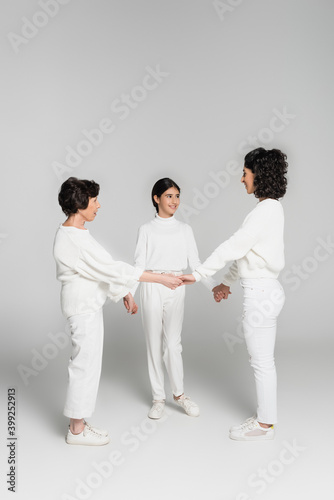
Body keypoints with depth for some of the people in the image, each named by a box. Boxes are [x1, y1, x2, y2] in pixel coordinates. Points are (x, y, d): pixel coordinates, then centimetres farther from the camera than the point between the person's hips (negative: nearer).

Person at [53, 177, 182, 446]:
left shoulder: (75, 233, 10)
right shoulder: (74, 239, -22)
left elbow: (102, 268, 15)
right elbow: (113, 269, -24)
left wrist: (124, 293, 17)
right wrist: (162, 278, -21)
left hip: (89, 304, 10)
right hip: (84, 307, -10)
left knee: (86, 363, 16)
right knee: (86, 363, 1)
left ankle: (79, 422, 30)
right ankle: (77, 430, 17)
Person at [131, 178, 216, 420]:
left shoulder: (185, 229, 8)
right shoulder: (146, 229, 4)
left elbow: (195, 262, 6)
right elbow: (139, 264, -2)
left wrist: (214, 286, -5)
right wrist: (129, 291, -15)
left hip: (176, 289, 1)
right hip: (152, 288, 0)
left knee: (173, 342, -1)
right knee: (154, 343, 6)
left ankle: (179, 393, 20)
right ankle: (159, 397, 20)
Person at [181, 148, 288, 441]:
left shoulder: (266, 210, -19)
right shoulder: (270, 209, 12)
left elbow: (233, 247, -21)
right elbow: (246, 252, 17)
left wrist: (197, 275, -16)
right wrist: (227, 283, 22)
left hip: (260, 294, -10)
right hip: (265, 290, 10)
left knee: (261, 362, 4)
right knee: (263, 361, 18)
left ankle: (264, 425, 20)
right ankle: (266, 417, 32)